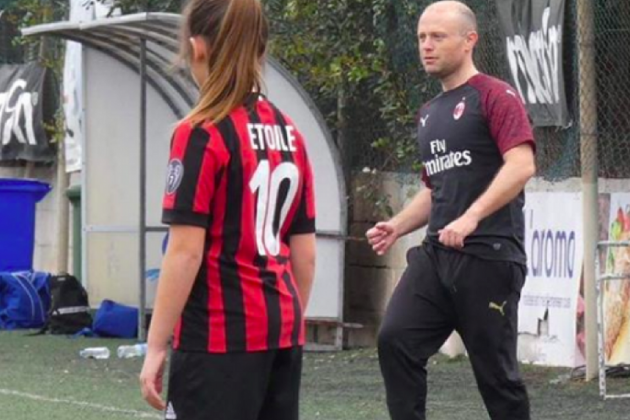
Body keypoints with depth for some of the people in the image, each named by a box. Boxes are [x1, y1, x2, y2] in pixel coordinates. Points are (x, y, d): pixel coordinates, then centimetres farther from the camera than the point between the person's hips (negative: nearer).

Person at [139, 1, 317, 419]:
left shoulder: (202, 134, -11)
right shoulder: (288, 134, 9)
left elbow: (186, 251, -14)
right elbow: (305, 252, 12)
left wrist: (156, 346, -10)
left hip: (220, 336, -7)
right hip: (280, 331, 7)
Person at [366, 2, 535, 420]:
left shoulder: (495, 96, -5)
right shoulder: (429, 113, 19)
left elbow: (522, 165, -19)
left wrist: (471, 217, -29)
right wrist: (397, 226, 12)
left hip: (489, 255, -7)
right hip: (437, 253, 7)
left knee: (495, 369, -2)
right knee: (396, 340, -10)